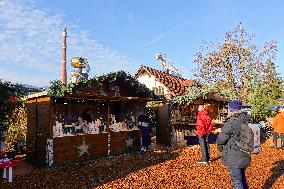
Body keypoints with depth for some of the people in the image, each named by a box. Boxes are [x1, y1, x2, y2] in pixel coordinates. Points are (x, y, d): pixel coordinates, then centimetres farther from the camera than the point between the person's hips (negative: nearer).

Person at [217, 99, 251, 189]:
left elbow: (221, 140, -16)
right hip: (244, 156, 8)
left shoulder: (231, 122, -21)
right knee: (242, 178, 25)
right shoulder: (245, 121, 2)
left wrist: (221, 148, 3)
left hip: (233, 158, -8)